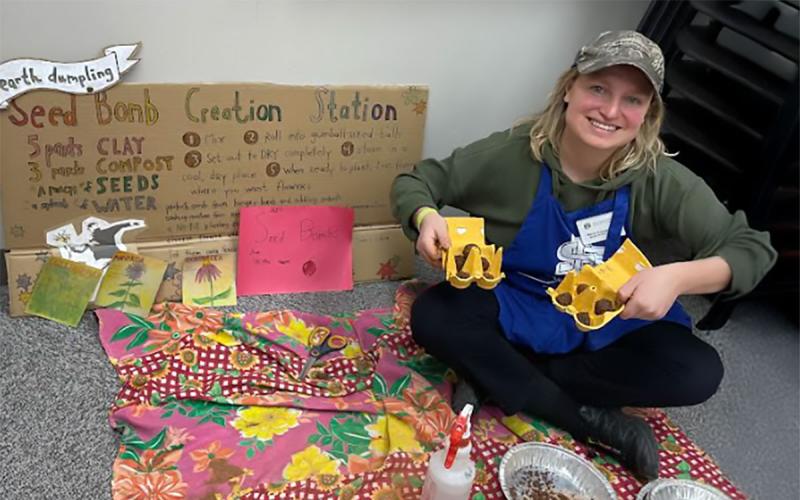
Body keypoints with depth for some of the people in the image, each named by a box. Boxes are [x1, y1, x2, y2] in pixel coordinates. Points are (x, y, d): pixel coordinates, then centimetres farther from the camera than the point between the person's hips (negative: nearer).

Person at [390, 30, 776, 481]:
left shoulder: (660, 180, -16)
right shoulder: (513, 152, -18)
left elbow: (753, 247, -17)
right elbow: (415, 182, -9)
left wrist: (679, 277, -38)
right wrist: (427, 217, -33)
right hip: (514, 308, 0)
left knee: (699, 372, -24)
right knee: (431, 316, -28)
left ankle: (500, 377, -18)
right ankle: (592, 420, -22)